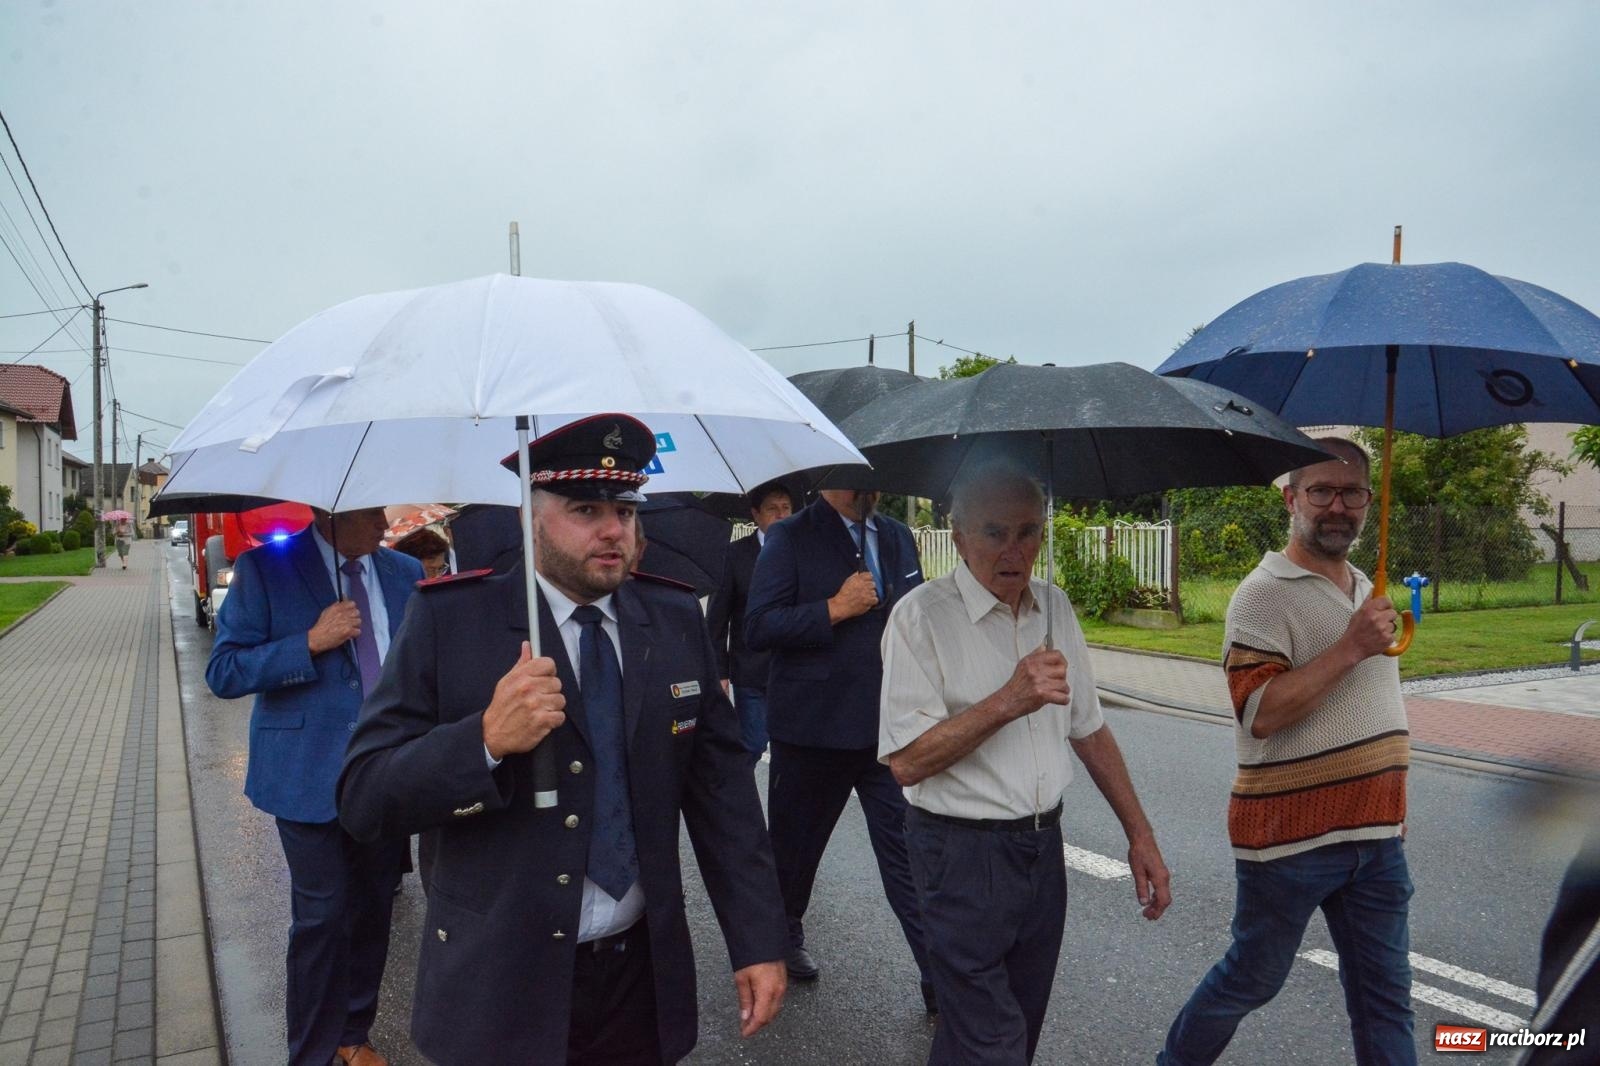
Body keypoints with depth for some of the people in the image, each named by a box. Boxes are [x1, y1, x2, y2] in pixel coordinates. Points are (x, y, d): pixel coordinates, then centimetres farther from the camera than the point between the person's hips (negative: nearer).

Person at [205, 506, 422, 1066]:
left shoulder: (406, 573, 4)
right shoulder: (264, 570, -6)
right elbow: (224, 672, -8)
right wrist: (309, 643, -20)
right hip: (310, 775, -4)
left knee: (371, 911, 14)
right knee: (322, 917, 1)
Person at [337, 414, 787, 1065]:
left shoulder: (676, 620, -1)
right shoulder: (449, 620, -10)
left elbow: (722, 786, 1)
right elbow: (362, 798, -11)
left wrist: (759, 939, -2)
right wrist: (485, 740, -28)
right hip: (501, 986, -2)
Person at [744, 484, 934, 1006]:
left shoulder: (899, 538, 10)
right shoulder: (789, 538, -7)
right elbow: (758, 628, -15)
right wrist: (834, 609, -21)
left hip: (892, 730, 3)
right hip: (814, 728, -3)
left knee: (911, 852, 0)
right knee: (796, 845, 17)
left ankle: (940, 980, 10)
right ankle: (785, 936, 43)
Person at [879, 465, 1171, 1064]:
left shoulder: (1054, 608, 5)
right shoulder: (922, 616, -16)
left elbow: (1088, 729, 14)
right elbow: (906, 762, -20)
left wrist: (1139, 835, 12)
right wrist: (1007, 702, -28)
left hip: (1043, 844, 6)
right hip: (962, 853, -6)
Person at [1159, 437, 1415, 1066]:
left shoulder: (1366, 588, 12)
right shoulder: (1264, 595, -14)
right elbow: (1260, 714, -24)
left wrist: (1389, 818, 20)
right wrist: (1351, 649, -26)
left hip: (1376, 837, 7)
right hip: (1290, 833, -7)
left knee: (1384, 993, 12)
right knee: (1252, 979, 9)